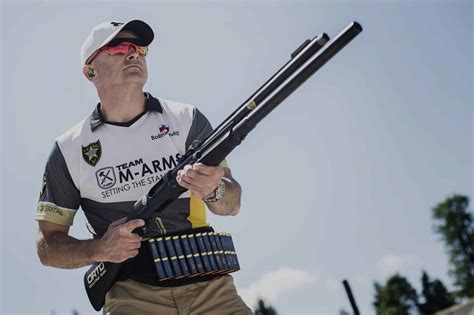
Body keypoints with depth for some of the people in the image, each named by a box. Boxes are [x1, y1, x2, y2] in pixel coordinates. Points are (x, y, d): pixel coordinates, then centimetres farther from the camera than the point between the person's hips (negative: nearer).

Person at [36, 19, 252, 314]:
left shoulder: (187, 119, 7)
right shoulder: (69, 149, 5)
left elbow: (232, 204, 3)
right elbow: (48, 246, 9)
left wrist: (214, 191, -20)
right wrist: (99, 250, -10)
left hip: (208, 286, 2)